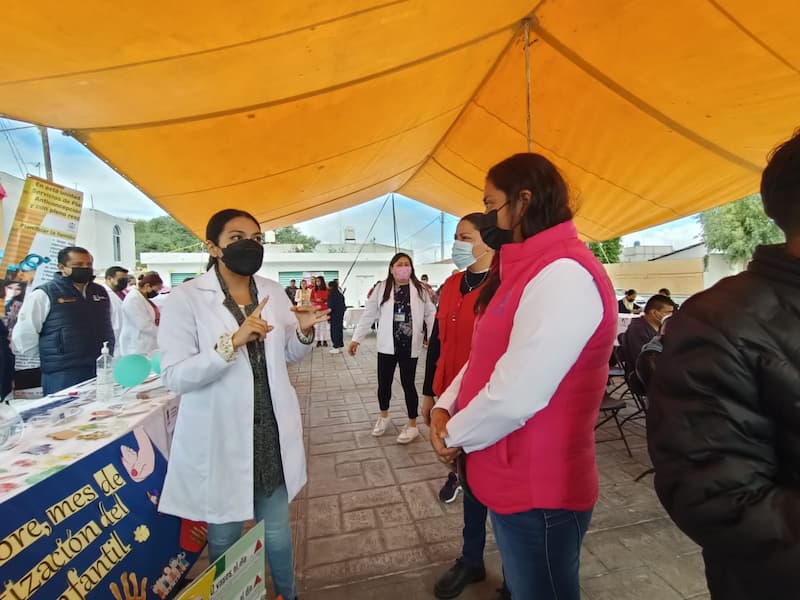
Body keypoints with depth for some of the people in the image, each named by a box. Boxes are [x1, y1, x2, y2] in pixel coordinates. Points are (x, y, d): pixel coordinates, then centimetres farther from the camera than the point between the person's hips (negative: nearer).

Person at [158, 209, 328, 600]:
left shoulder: (274, 292, 1)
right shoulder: (186, 298, -12)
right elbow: (175, 377, -17)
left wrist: (304, 332, -11)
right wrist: (232, 342, -30)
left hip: (271, 432, 4)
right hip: (219, 438, -3)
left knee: (276, 531, 20)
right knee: (224, 537, 18)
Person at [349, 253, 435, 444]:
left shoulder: (420, 289, -1)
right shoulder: (381, 288, 0)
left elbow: (430, 314, 0)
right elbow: (368, 314, 2)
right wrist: (356, 338, 0)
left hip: (410, 346, -1)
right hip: (387, 345, 1)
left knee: (408, 384, 7)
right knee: (384, 383, 12)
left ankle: (413, 425, 25)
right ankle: (383, 416, 40)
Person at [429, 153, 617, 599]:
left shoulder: (563, 275, -24)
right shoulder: (525, 270, 10)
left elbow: (516, 395, -29)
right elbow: (485, 355, 11)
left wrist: (455, 436, -12)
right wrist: (445, 406, -3)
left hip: (539, 490, -9)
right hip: (513, 480, 9)